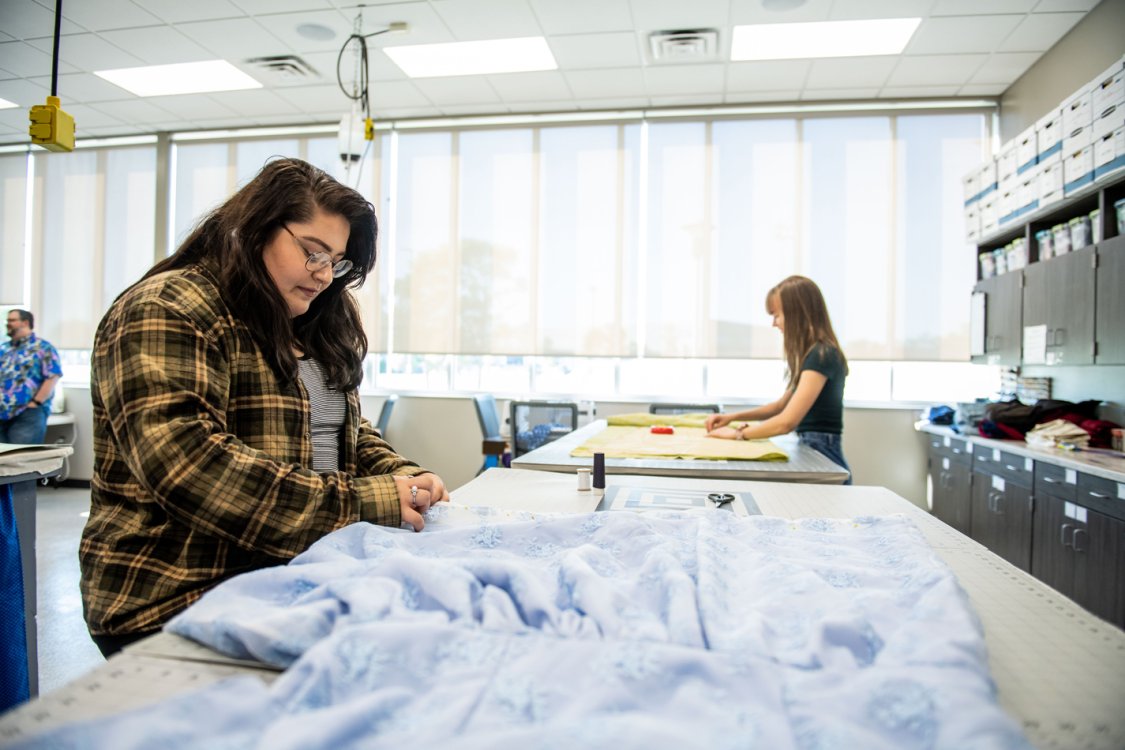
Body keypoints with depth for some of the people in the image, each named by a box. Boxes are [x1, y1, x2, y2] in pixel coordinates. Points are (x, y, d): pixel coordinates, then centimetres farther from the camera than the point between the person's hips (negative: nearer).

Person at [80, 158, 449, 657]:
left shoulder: (309, 330, 15)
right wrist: (362, 502, -25)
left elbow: (348, 433, 19)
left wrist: (402, 479, -3)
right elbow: (188, 468, -24)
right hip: (177, 605, -7)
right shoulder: (167, 312, -12)